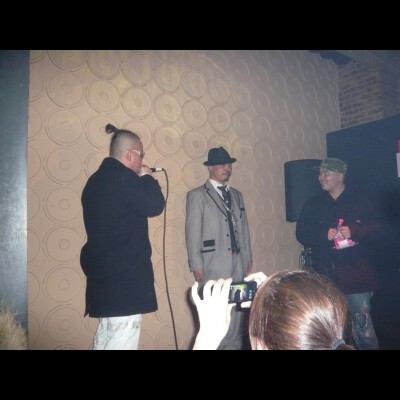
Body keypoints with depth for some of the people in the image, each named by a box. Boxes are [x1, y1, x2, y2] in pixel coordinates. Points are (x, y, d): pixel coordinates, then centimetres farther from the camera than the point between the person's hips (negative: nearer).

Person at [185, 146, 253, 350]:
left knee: (238, 309, 6)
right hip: (213, 264, -5)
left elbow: (244, 228, 16)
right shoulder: (197, 195, -1)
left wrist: (248, 257, 12)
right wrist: (196, 265, -10)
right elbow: (192, 233, -6)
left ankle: (235, 345, 18)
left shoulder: (237, 194, 17)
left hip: (238, 262, 5)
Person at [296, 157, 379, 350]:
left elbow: (375, 227, -4)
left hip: (355, 273, -2)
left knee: (362, 322, 3)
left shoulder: (360, 201, 4)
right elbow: (302, 233, 1)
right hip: (325, 274, 2)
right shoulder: (313, 204, 8)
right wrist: (324, 234, -16)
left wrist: (353, 231, -20)